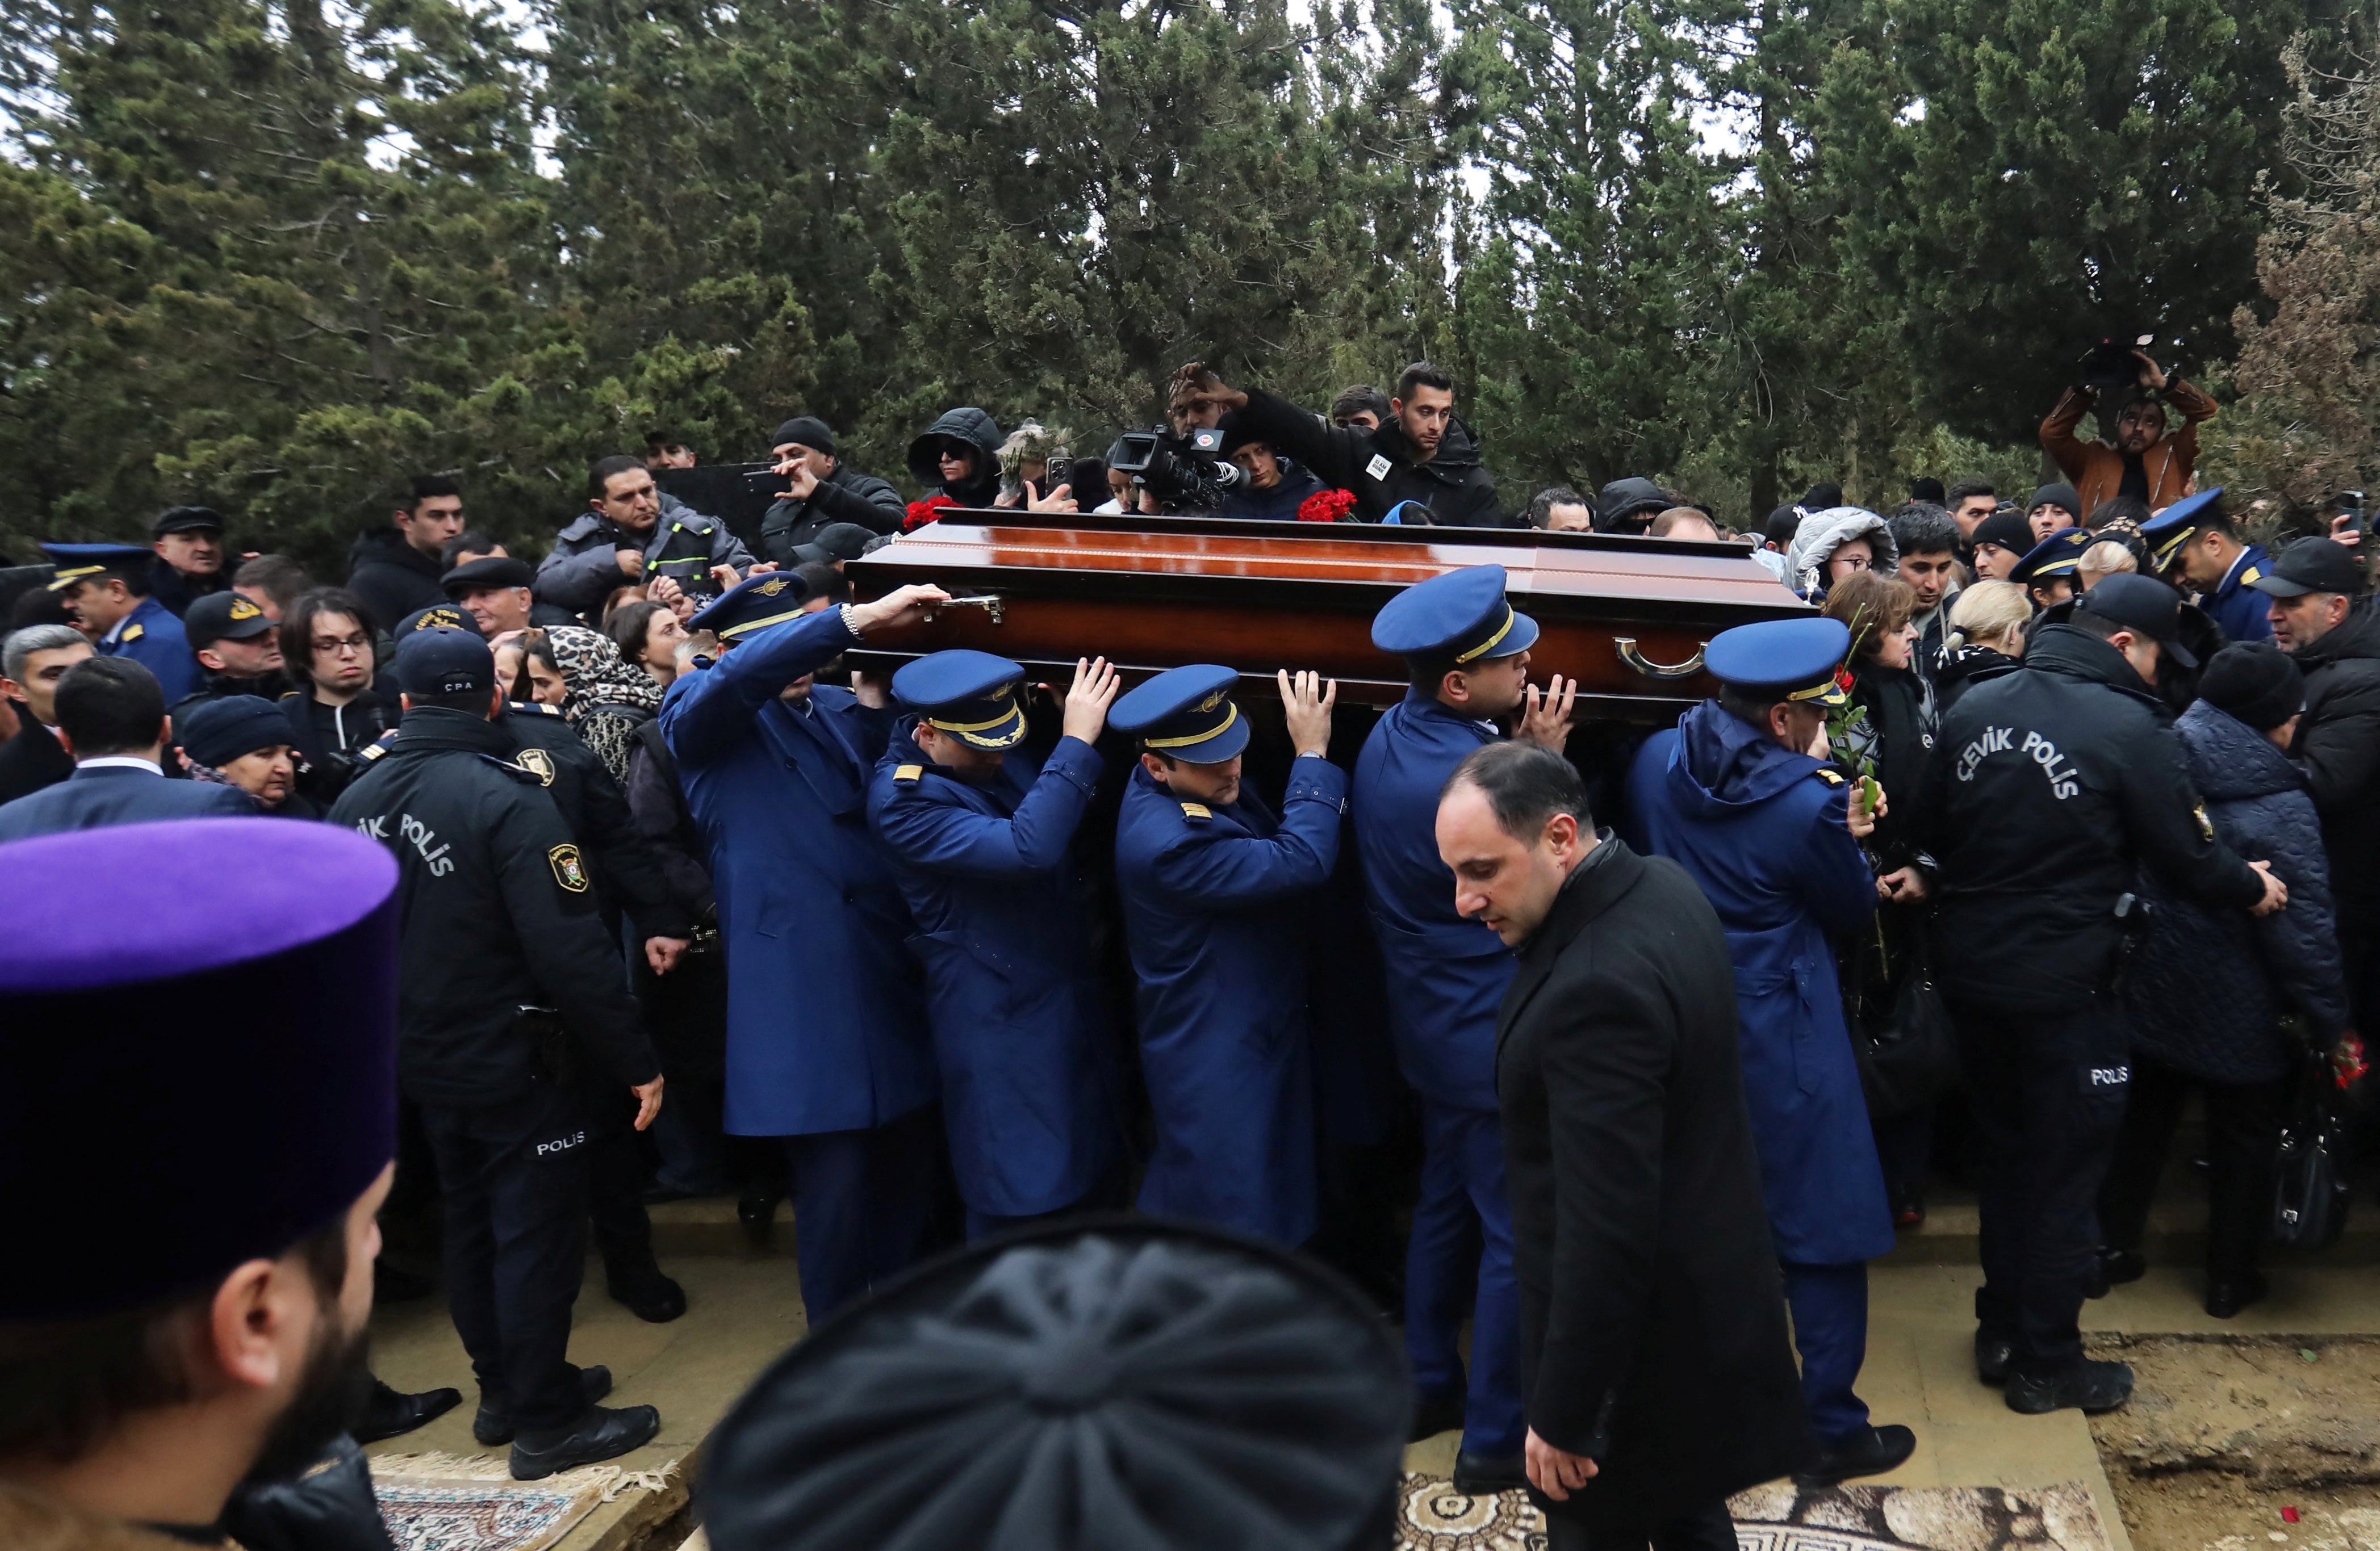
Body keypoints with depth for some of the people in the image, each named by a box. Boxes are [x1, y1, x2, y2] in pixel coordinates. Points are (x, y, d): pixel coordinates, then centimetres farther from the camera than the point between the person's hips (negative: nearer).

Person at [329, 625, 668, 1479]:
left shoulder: (357, 799, -1)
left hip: (426, 1059, 7)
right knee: (535, 1235, 4)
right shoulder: (507, 799, -23)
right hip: (518, 1061, -7)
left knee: (472, 1224, 20)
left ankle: (504, 1390, 35)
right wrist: (636, 1060, -19)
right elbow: (572, 951, -26)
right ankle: (546, 1424, 15)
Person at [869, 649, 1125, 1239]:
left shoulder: (998, 757, -2)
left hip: (1069, 993, 8)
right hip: (999, 1023, -8)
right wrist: (1077, 742, -31)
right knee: (1022, 1200, 3)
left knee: (1093, 1174, 22)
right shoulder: (902, 800, -23)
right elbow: (1026, 849, -35)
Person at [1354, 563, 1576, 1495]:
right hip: (1494, 1039, -10)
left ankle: (1430, 1388, 37)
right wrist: (1543, 764, -15)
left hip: (1438, 1024, 10)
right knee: (1520, 1234, 5)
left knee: (1446, 1207, 23)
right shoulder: (1464, 779, -30)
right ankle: (1495, 1440, 18)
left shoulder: (1391, 739, 0)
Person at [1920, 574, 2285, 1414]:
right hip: (2062, 982, -6)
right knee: (2064, 1172, 8)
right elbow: (2185, 855, -7)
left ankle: (2001, 1332, 31)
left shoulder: (1975, 705, 2)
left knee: (2006, 1153, 21)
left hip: (1970, 969, 6)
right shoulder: (2130, 728, -15)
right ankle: (2046, 1366, 20)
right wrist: (2253, 886, 12)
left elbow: (1933, 828, 10)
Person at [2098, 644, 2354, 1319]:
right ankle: (2230, 1280, 27)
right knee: (2244, 1142, 14)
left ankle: (2113, 1244, 30)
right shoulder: (2281, 810, -24)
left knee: (2142, 1120, 20)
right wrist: (2331, 1022, -9)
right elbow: (2306, 931, -20)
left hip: (2152, 995, 5)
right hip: (2242, 1016, -5)